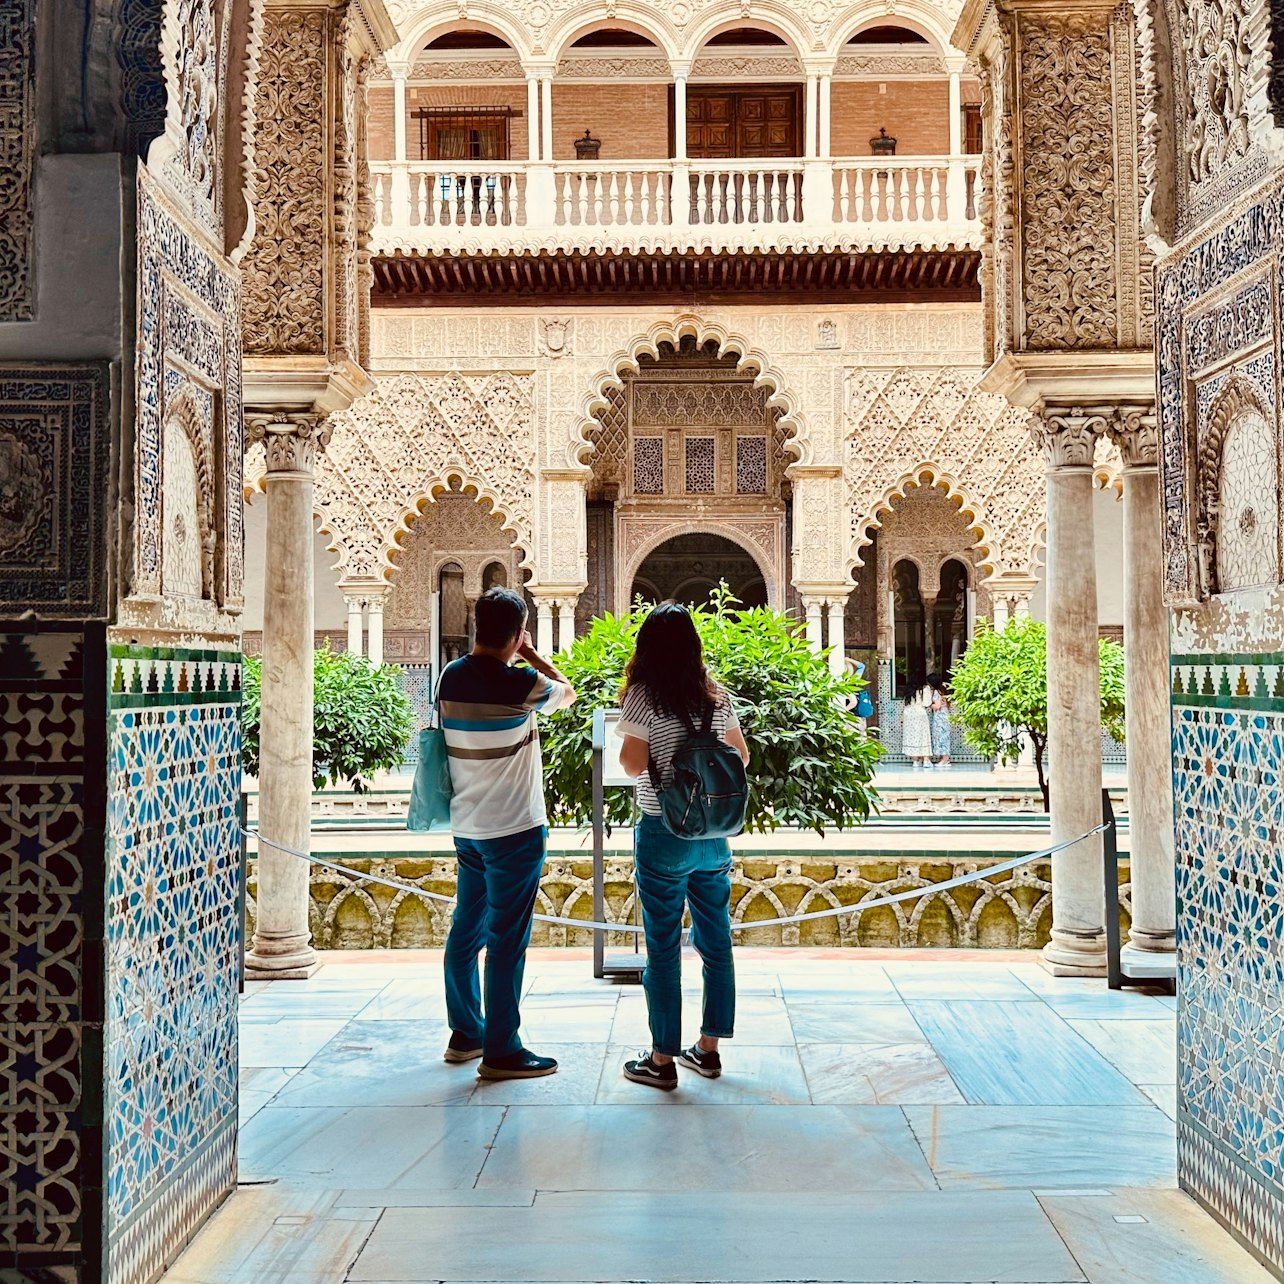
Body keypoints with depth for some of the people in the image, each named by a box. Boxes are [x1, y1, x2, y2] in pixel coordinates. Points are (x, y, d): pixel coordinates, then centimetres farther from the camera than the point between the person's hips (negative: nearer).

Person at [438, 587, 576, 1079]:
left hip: (467, 827, 7)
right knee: (507, 939, -2)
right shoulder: (520, 683, -17)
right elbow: (567, 692, 1)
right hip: (514, 830, -7)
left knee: (466, 930, 15)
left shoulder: (452, 677, 1)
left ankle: (465, 1033, 27)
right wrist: (532, 656, 9)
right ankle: (501, 1051, 3)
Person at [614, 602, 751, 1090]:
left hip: (663, 833, -5)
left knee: (663, 948, 2)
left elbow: (633, 763, -18)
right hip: (713, 831, 5)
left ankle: (662, 1059, 9)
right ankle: (709, 1048, 23)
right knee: (716, 941, 14)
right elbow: (741, 756, 10)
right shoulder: (716, 695, 4)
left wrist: (625, 742, 2)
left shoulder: (643, 696, -11)